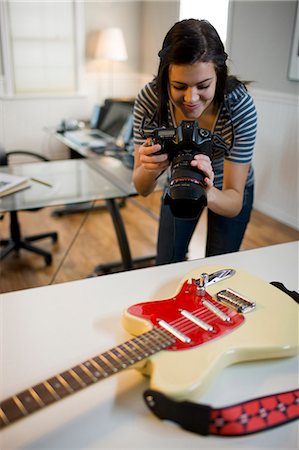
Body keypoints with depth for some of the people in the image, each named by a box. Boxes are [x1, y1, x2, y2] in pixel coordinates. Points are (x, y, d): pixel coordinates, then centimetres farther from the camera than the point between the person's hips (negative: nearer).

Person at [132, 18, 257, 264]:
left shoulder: (240, 104, -34)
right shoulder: (150, 99, -30)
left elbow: (234, 204, -32)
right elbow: (143, 189, -24)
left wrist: (208, 194, -54)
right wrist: (149, 169, -46)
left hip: (227, 191, -1)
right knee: (165, 268, 14)